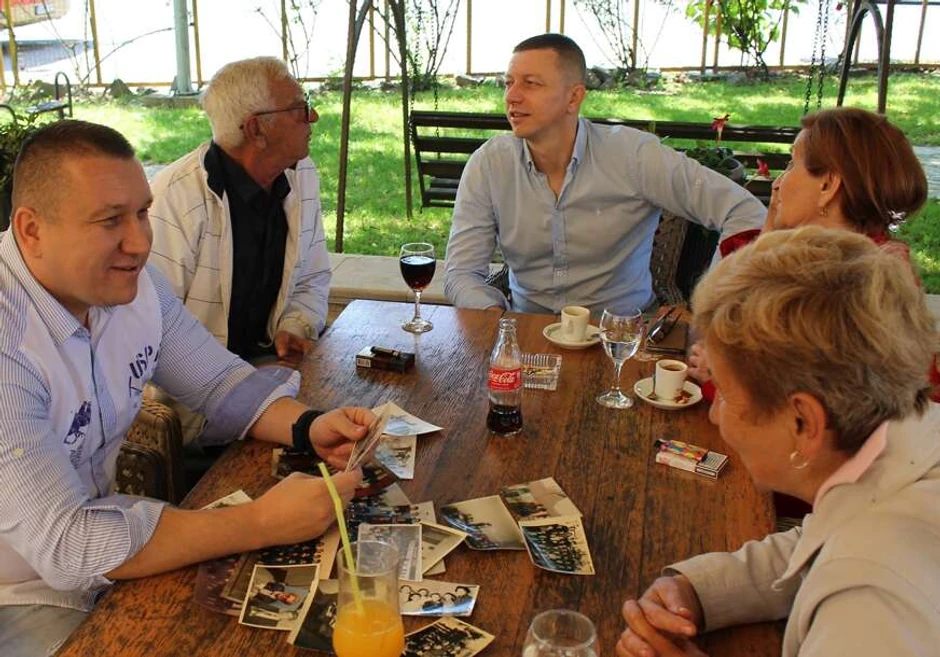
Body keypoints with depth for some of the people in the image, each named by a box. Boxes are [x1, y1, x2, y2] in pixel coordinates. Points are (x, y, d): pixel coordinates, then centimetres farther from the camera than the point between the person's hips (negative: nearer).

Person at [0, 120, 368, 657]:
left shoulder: (131, 280, -6)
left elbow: (224, 382, 6)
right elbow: (65, 546, -31)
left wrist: (307, 428, -14)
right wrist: (262, 523, -30)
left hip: (98, 554, 7)